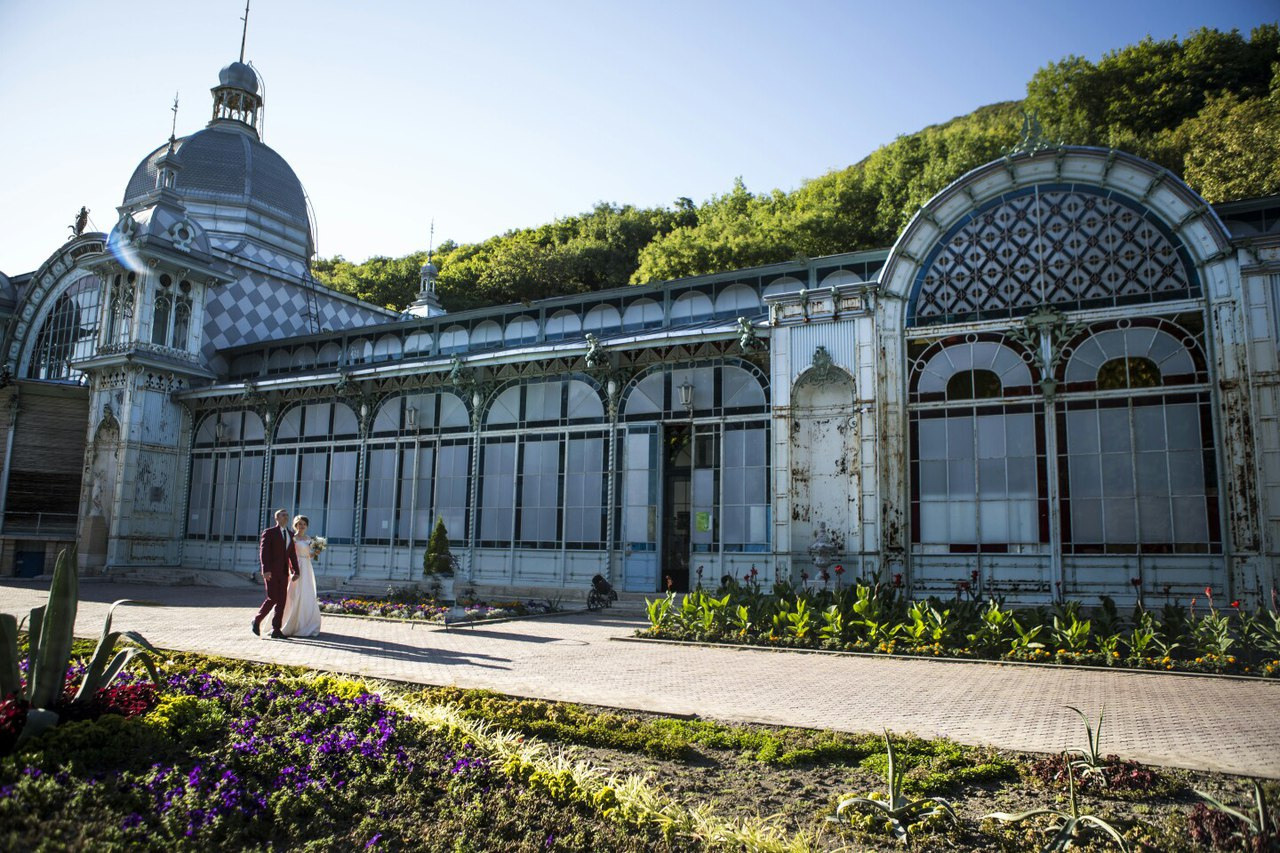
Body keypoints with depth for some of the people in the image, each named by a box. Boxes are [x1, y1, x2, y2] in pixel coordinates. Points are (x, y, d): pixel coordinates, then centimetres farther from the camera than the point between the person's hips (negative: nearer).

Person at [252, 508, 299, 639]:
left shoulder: (290, 535, 15)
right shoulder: (269, 533, -2)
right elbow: (263, 552, -10)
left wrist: (295, 571, 5)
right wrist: (265, 570, -20)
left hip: (284, 573, 6)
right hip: (271, 572, -6)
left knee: (281, 601, 2)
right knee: (272, 599, -9)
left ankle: (276, 630, 6)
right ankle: (256, 621, 13)